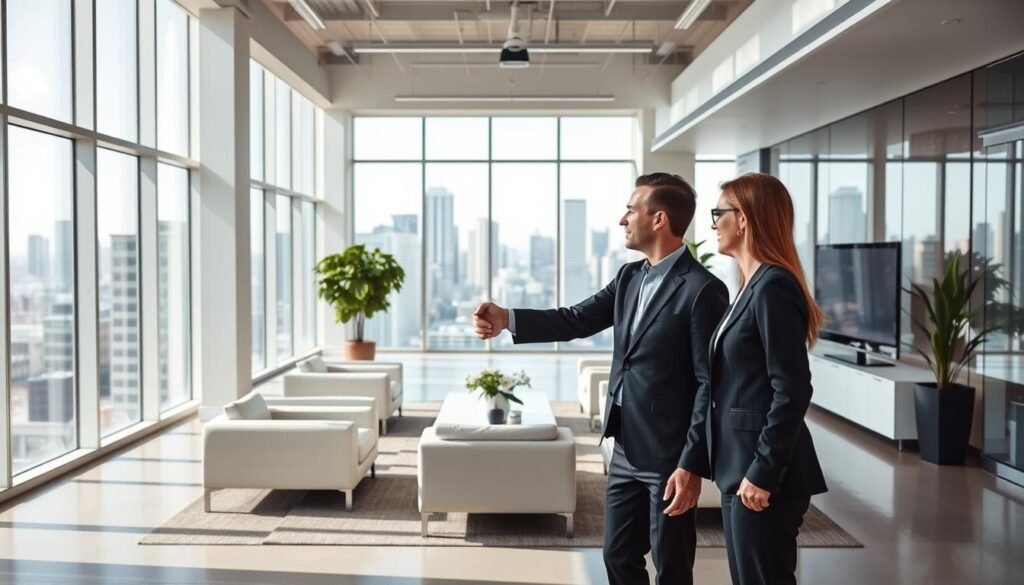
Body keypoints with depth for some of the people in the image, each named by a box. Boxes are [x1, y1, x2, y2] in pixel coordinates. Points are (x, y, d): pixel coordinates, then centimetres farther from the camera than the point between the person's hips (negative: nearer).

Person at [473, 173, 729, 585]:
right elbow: (576, 320, 6)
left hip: (669, 457, -7)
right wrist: (508, 319, -7)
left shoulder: (701, 289, -16)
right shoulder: (629, 277, 8)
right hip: (627, 452, 8)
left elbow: (709, 384, -17)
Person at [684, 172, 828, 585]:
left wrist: (763, 473, -18)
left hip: (763, 475, -9)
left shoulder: (773, 286, -16)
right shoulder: (753, 286, 12)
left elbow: (792, 391, -20)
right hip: (740, 469, 9)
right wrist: (694, 452, 14)